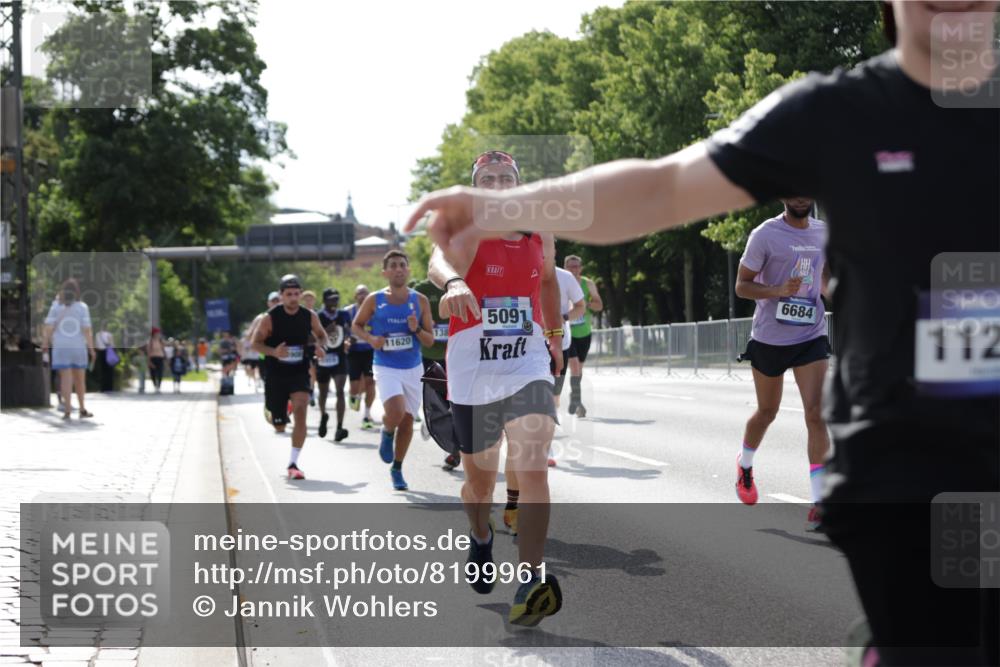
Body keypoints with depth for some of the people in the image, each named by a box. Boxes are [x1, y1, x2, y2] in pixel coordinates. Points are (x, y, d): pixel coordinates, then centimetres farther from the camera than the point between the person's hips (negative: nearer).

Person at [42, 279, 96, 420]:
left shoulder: (56, 307, -2)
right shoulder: (82, 307, -4)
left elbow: (48, 328, -7)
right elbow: (87, 330, -8)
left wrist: (45, 344, 5)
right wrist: (91, 349, -4)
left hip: (60, 348, 0)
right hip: (78, 347, 0)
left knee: (66, 378, -2)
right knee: (80, 379, 13)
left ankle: (67, 409, -12)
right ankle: (82, 409, 21)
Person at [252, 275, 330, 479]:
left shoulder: (309, 316, -2)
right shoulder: (270, 318, -10)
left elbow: (321, 334, 15)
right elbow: (256, 343, -6)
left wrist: (321, 347, -8)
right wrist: (273, 352, -25)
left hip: (300, 373, 1)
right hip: (276, 375, -1)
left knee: (300, 412, -23)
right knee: (280, 427, 8)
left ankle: (293, 464, -16)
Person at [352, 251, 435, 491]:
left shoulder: (420, 301, 1)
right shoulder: (374, 300, -3)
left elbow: (430, 340, 4)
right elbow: (356, 325, 11)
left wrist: (416, 330, -17)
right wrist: (371, 339, -9)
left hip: (413, 369, 3)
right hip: (386, 368, -3)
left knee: (407, 420, 8)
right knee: (396, 412, -25)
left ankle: (397, 469, 25)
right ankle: (387, 433, 10)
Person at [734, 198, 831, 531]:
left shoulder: (824, 232, 6)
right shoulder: (765, 234, -10)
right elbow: (741, 285, -8)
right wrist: (778, 290, -24)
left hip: (811, 337, 3)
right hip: (770, 338, -2)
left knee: (816, 413, -13)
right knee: (767, 413, 14)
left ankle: (819, 503, -15)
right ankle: (745, 465, 46)